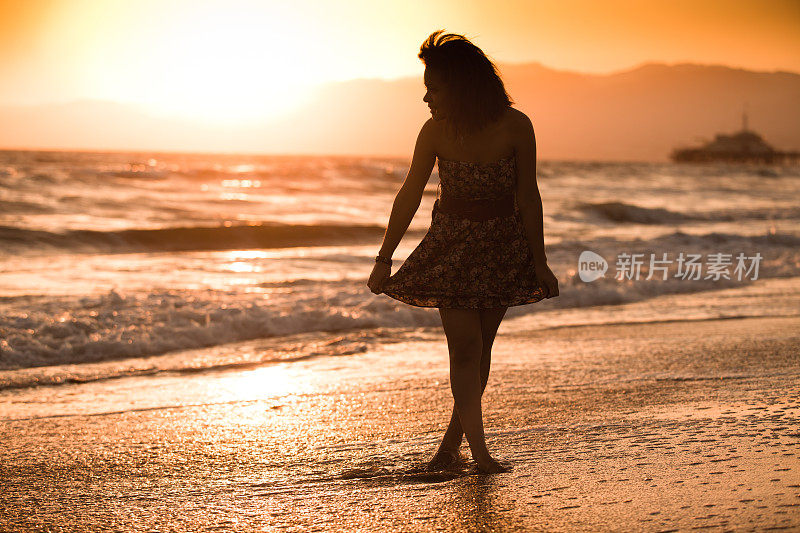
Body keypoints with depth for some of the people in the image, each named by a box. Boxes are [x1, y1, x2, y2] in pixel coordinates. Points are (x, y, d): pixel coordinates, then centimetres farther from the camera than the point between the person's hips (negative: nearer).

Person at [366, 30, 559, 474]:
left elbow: (528, 198, -6)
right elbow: (409, 197, -1)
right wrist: (384, 259, 2)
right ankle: (480, 452, -8)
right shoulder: (436, 132, -13)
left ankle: (451, 443, 19)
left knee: (479, 349, 5)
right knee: (464, 349, -10)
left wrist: (539, 262, -3)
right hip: (451, 246, 0)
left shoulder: (515, 127, -15)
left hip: (503, 246, 0)